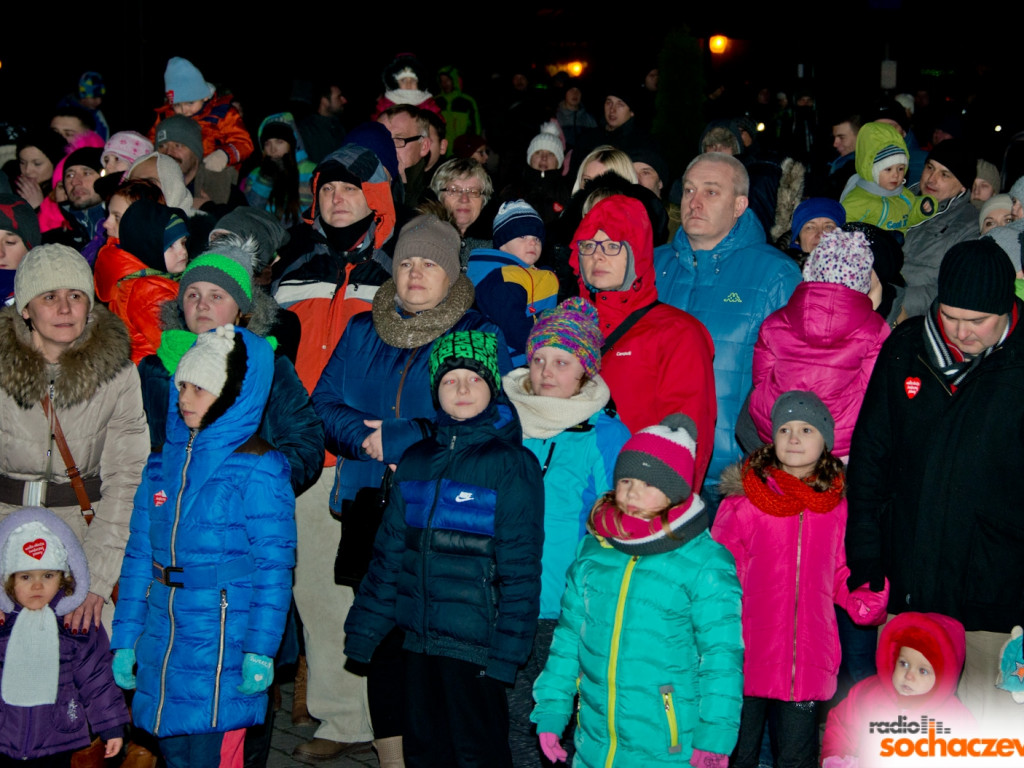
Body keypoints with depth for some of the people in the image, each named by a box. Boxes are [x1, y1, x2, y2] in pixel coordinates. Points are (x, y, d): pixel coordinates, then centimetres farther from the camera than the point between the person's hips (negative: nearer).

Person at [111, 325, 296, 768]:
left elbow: (274, 567, -11)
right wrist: (124, 639, 9)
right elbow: (140, 554, 11)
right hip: (161, 649, 6)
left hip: (222, 648, -6)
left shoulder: (257, 470, -9)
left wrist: (260, 651, -14)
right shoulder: (164, 462, 9)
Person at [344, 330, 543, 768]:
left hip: (475, 645, -5)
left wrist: (506, 651, -15)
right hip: (419, 639, 5)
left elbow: (520, 567, -10)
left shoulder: (511, 464, -7)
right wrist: (364, 629, 11)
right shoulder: (417, 461, 10)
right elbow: (390, 551, 14)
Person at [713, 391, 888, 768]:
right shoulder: (743, 500, -4)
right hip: (748, 653, -2)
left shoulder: (836, 505, 5)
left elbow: (843, 574, 15)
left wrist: (869, 603, -4)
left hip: (809, 662, 2)